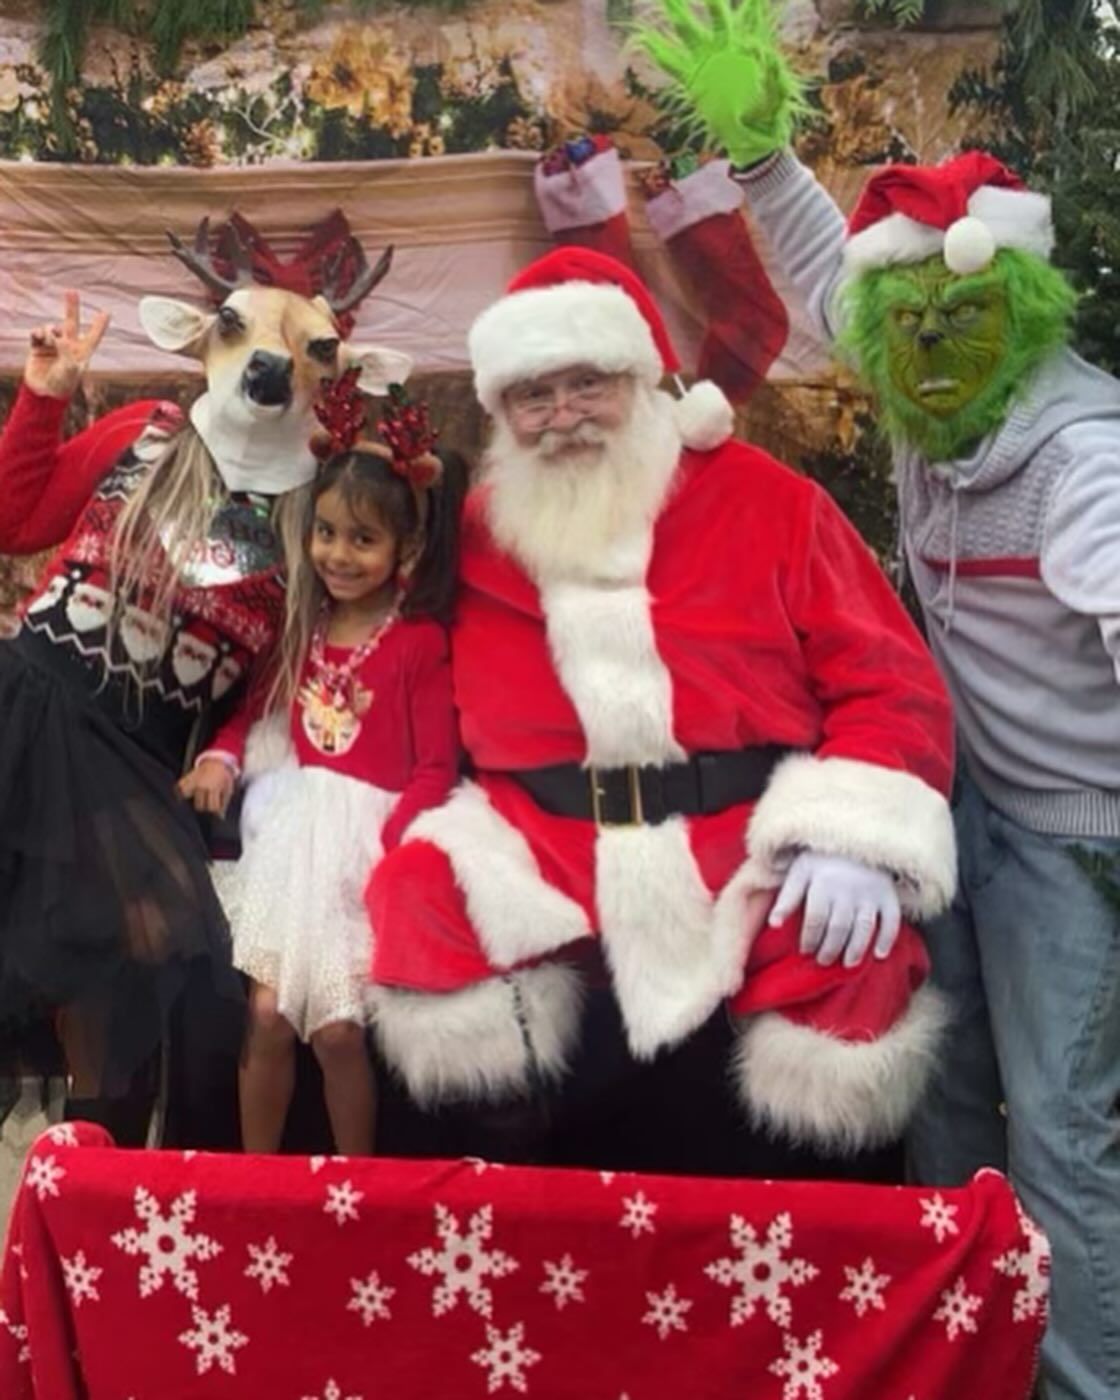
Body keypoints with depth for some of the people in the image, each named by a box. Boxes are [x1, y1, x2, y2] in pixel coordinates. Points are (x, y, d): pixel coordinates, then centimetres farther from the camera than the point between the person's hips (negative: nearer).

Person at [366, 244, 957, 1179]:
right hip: (548, 877, 2)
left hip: (754, 864, -2)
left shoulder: (764, 500, 3)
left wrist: (853, 840, -15)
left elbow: (887, 682, -1)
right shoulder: (476, 538, 11)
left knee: (848, 963, -26)